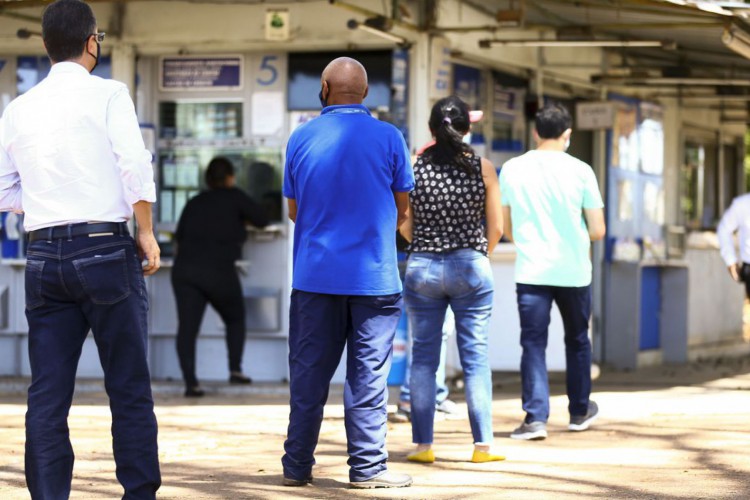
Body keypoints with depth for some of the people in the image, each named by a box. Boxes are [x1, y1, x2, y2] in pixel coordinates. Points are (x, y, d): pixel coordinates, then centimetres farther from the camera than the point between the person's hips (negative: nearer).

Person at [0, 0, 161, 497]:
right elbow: (136, 167, -13)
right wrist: (147, 233, -4)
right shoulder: (107, 94, -3)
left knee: (48, 394, 5)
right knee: (130, 387, 3)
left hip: (44, 254, 4)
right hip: (105, 248, -4)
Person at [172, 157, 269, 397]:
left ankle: (190, 382, -14)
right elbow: (262, 220, 11)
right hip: (218, 270, -2)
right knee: (235, 319, 21)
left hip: (184, 269, 2)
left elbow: (179, 235, 19)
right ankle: (235, 369, 13)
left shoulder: (194, 203, 18)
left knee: (187, 326, -3)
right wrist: (241, 219, 31)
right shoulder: (234, 197, 7)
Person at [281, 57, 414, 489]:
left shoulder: (302, 138, 2)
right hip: (374, 275, -2)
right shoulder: (387, 137, -3)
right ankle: (367, 466, 3)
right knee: (368, 373, 2)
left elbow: (293, 209, 11)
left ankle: (298, 465, 11)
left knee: (309, 372, 8)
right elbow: (402, 209, 5)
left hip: (314, 274, 2)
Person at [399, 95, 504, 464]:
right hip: (471, 267, -1)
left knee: (423, 357, 7)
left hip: (422, 268, 1)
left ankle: (422, 444, 7)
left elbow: (404, 227, 2)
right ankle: (482, 444, 3)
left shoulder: (414, 167, -3)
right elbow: (496, 228, 0)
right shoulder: (482, 168, -4)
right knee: (475, 356, 4)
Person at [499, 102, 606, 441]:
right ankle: (579, 411, 28)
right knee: (577, 340, 17)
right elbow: (598, 231, -4)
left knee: (533, 343, 1)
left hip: (531, 271, 0)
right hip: (573, 271, 0)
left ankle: (535, 417, -11)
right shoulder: (580, 171, -5)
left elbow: (505, 228, 8)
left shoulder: (512, 170, 0)